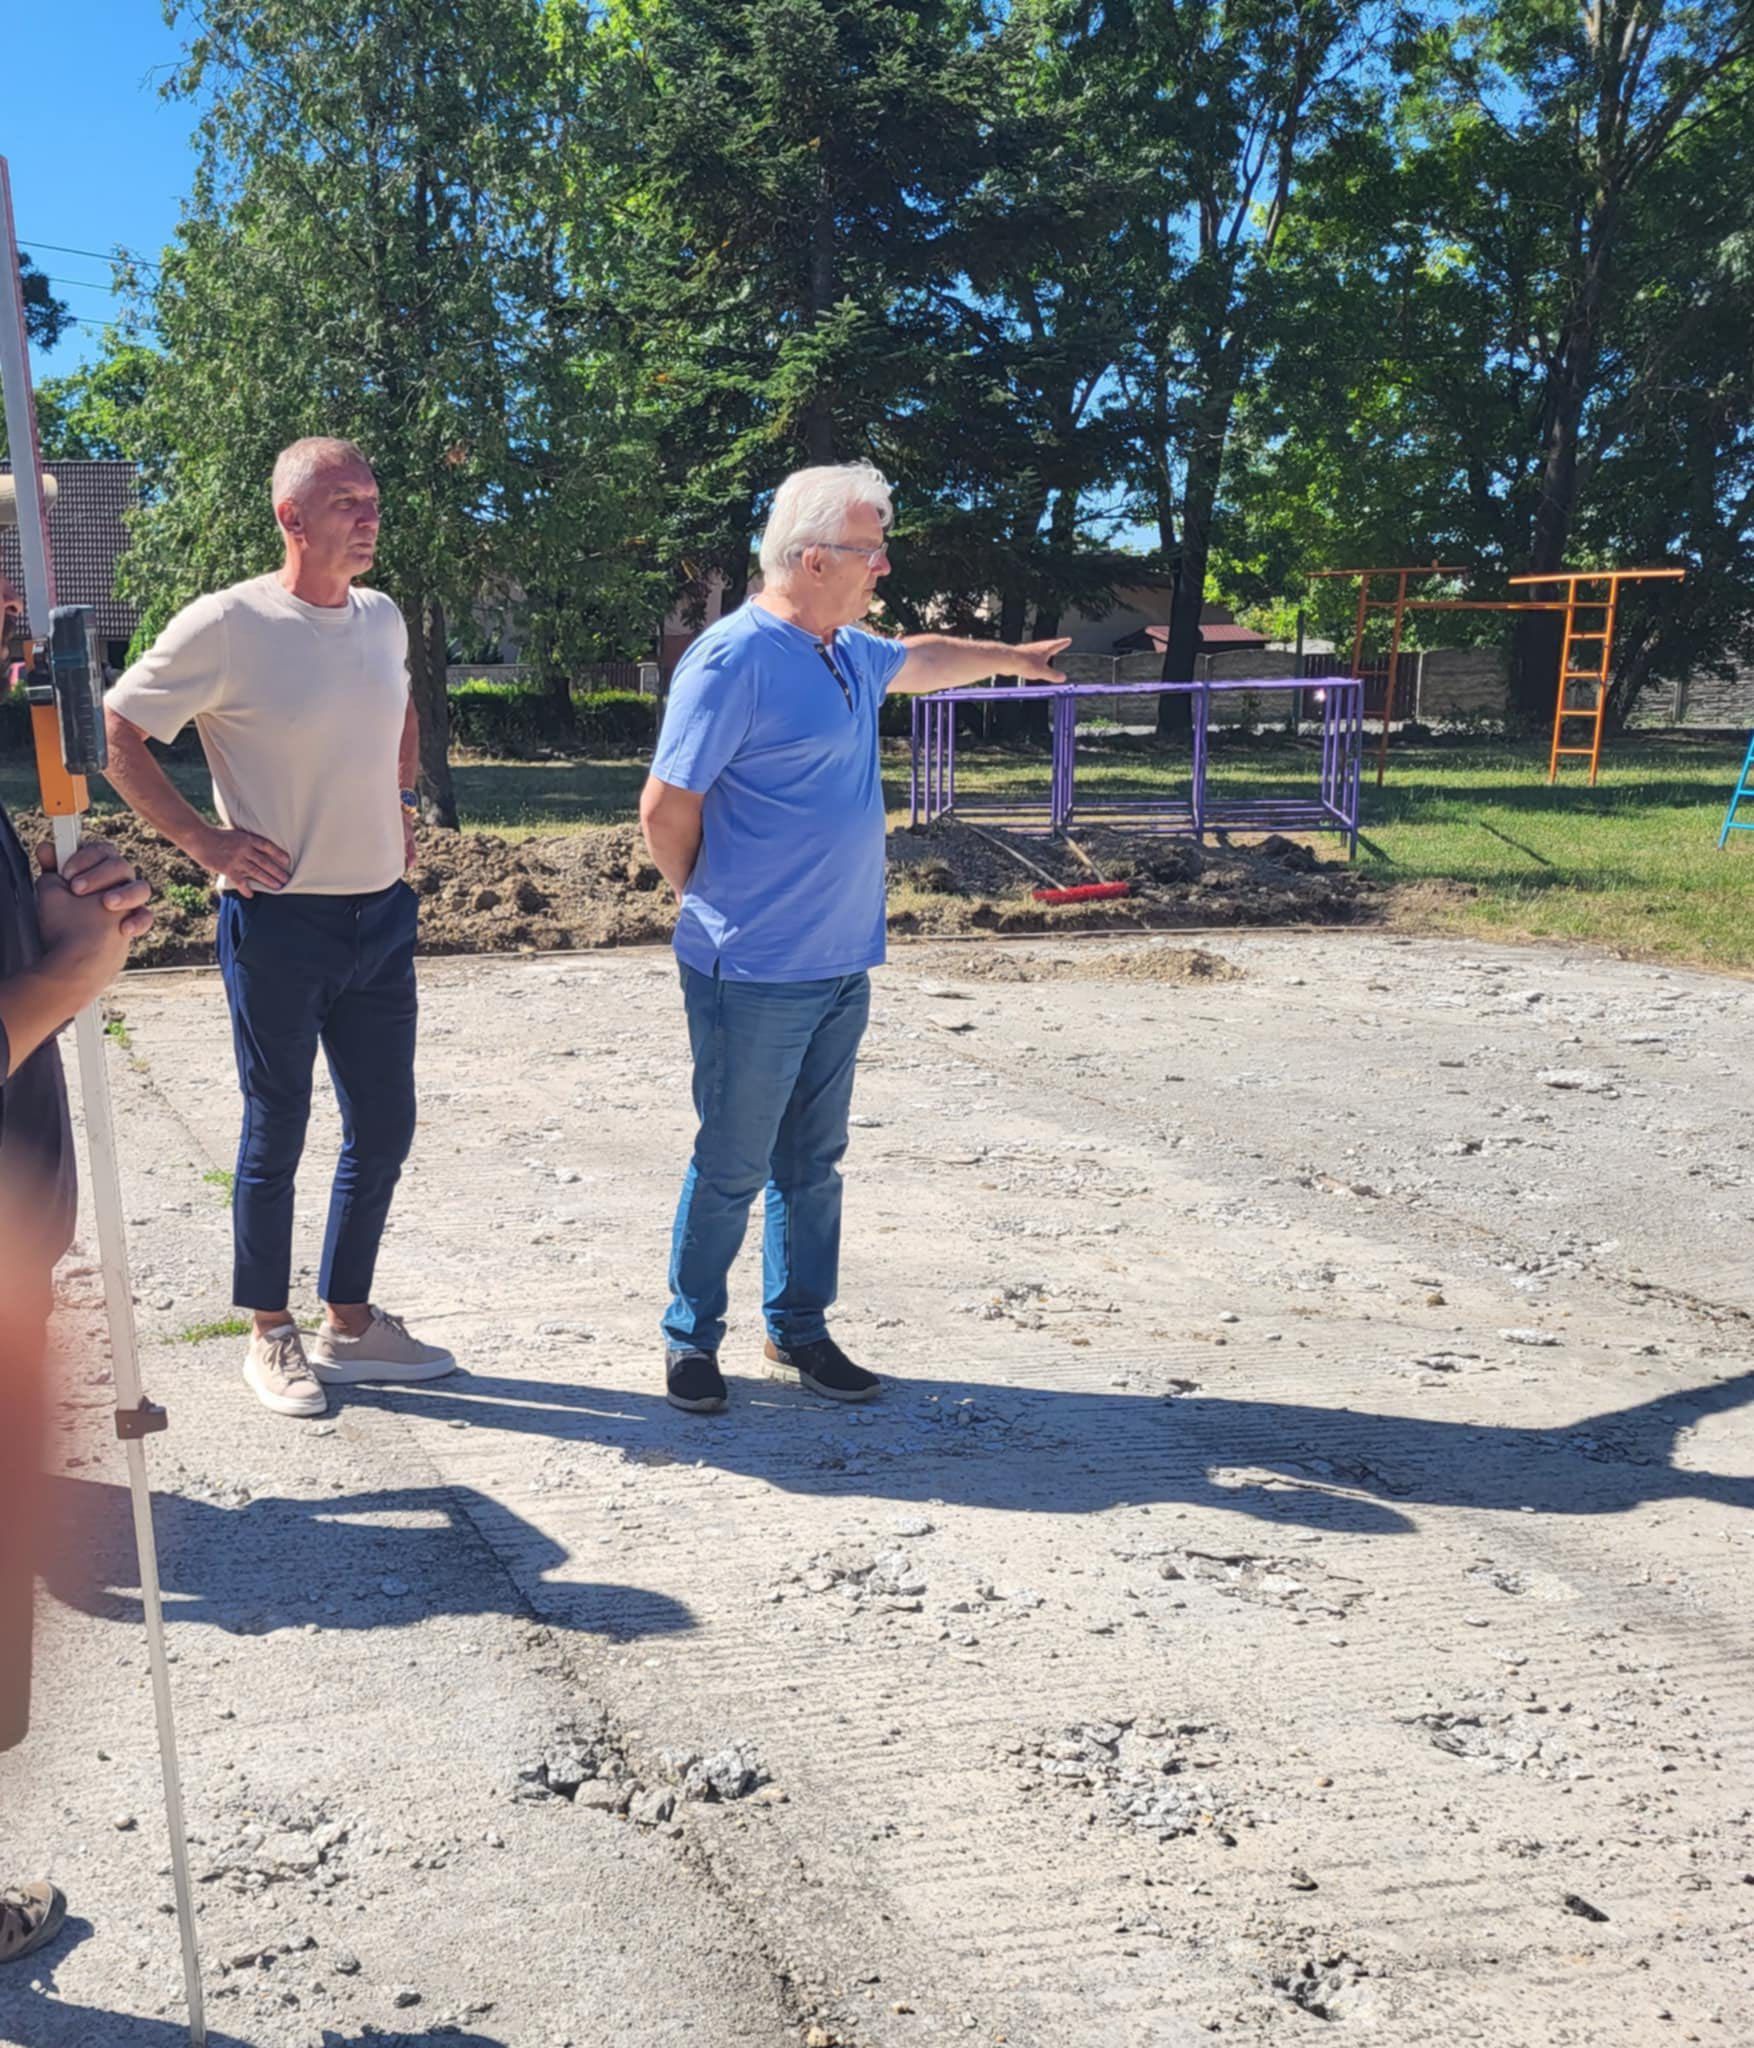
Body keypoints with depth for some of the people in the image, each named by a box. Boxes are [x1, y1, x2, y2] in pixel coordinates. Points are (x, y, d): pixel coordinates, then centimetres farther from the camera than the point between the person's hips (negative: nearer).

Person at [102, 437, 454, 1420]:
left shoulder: (384, 620, 6)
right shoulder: (227, 626, -13)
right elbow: (117, 731, -8)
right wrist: (200, 836, -12)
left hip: (384, 914, 6)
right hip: (280, 922, -6)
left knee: (385, 1128, 12)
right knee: (277, 1134, 6)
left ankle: (350, 1322, 28)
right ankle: (271, 1335, 22)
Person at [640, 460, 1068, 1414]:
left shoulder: (850, 653, 11)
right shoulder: (734, 658, -17)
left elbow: (919, 659, 36)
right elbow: (667, 808, -15)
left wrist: (1010, 657, 50)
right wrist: (717, 907, 0)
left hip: (840, 968, 8)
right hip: (754, 977, -8)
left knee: (812, 1162, 15)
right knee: (732, 1169, 3)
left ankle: (798, 1330, 29)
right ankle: (691, 1339, 19)